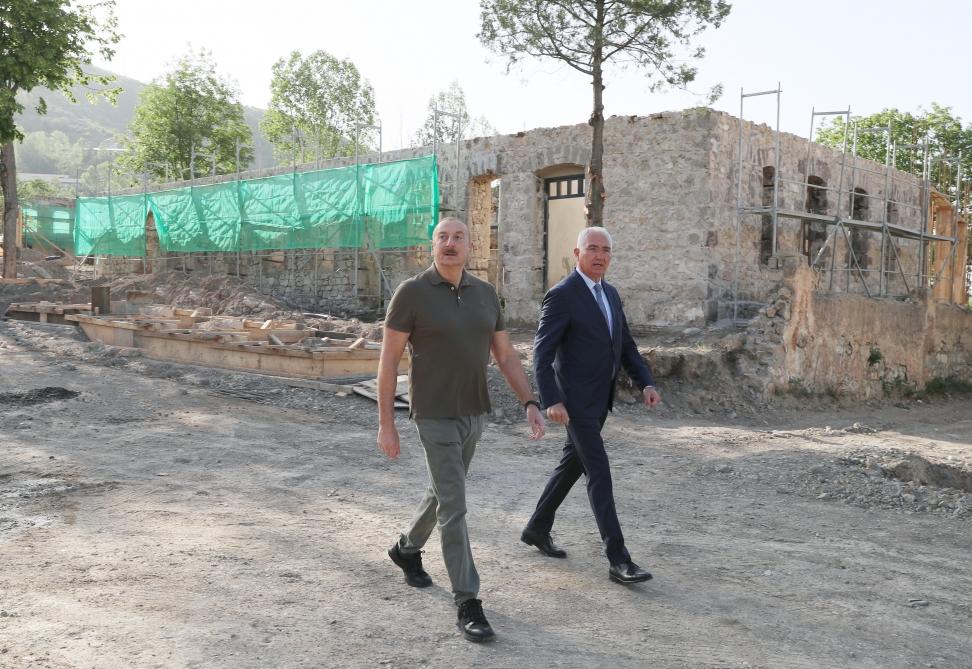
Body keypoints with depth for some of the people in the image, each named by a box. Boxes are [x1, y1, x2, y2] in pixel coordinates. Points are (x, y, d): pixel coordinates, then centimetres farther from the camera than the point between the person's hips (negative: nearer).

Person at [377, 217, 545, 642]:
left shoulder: (485, 294, 4)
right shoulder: (411, 293, -11)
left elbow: (505, 355, 8)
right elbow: (388, 360, -9)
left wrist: (530, 404, -3)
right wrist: (385, 424, -11)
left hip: (474, 413, 6)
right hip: (436, 417, -6)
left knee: (443, 493, 22)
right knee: (454, 507, -7)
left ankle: (406, 550, 47)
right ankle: (468, 604, 0)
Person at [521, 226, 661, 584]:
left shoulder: (610, 293, 11)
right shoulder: (562, 295, -14)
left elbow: (625, 344, 15)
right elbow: (542, 352, -17)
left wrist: (646, 383, 1)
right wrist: (551, 401, -25)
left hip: (599, 400, 9)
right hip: (576, 402, -9)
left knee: (572, 464, 18)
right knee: (599, 474, -9)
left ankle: (537, 528, 36)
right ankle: (618, 560, -6)